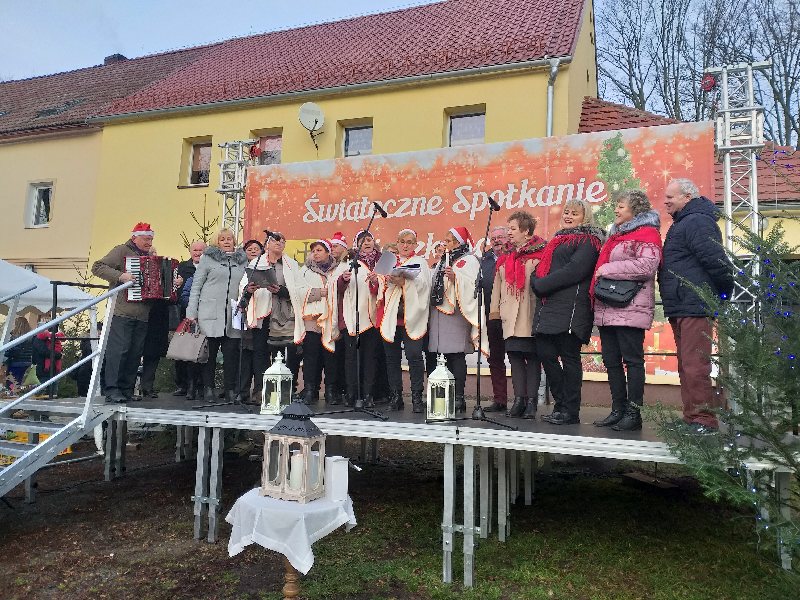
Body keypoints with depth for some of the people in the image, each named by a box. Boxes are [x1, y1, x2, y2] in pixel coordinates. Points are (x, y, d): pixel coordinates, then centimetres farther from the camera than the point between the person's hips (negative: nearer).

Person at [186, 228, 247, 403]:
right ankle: (208, 388, 12)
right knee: (209, 351, 3)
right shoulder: (207, 258, 7)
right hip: (211, 314, -2)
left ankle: (231, 389, 8)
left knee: (232, 352, 1)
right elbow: (196, 285, 4)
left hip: (234, 315, 2)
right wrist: (192, 312, -2)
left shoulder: (242, 261, 15)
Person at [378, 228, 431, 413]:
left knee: (414, 355, -10)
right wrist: (386, 281, -9)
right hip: (390, 316, 3)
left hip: (411, 317, -3)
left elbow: (422, 286, -6)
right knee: (392, 357, 4)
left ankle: (417, 397, -3)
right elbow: (382, 287, 12)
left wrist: (403, 282, -20)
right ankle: (395, 397, 12)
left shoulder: (420, 263, 11)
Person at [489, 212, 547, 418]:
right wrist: (495, 310, 14)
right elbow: (498, 285, 20)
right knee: (515, 356, 3)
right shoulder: (505, 258, 19)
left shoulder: (540, 254, -1)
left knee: (532, 357, -1)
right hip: (510, 316, 6)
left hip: (530, 316, -5)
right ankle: (519, 399, 8)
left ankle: (531, 401, 2)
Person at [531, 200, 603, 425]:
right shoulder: (557, 240, 26)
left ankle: (570, 411, 3)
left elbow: (574, 270, -15)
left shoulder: (588, 240, 0)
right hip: (548, 307, 8)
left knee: (569, 357, -5)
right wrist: (537, 283, 0)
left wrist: (542, 284, -13)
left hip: (571, 308, -8)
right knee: (545, 353, 4)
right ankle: (562, 404, 16)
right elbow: (540, 269, 22)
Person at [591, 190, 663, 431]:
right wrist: (601, 272, 15)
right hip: (606, 309, 9)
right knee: (611, 360, 9)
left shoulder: (646, 234, -4)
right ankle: (618, 410, 17)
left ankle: (633, 413, 2)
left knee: (632, 360, -4)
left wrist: (608, 269, -15)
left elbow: (647, 265, -19)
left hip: (630, 309, -9)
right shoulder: (616, 235, 24)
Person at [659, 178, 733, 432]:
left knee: (695, 366, -10)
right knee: (686, 366, 13)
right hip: (681, 307, 11)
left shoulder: (697, 221, -11)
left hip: (694, 307, -11)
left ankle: (704, 420, -4)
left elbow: (717, 261, -19)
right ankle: (692, 417, 20)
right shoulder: (682, 224, 23)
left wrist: (724, 294, -9)